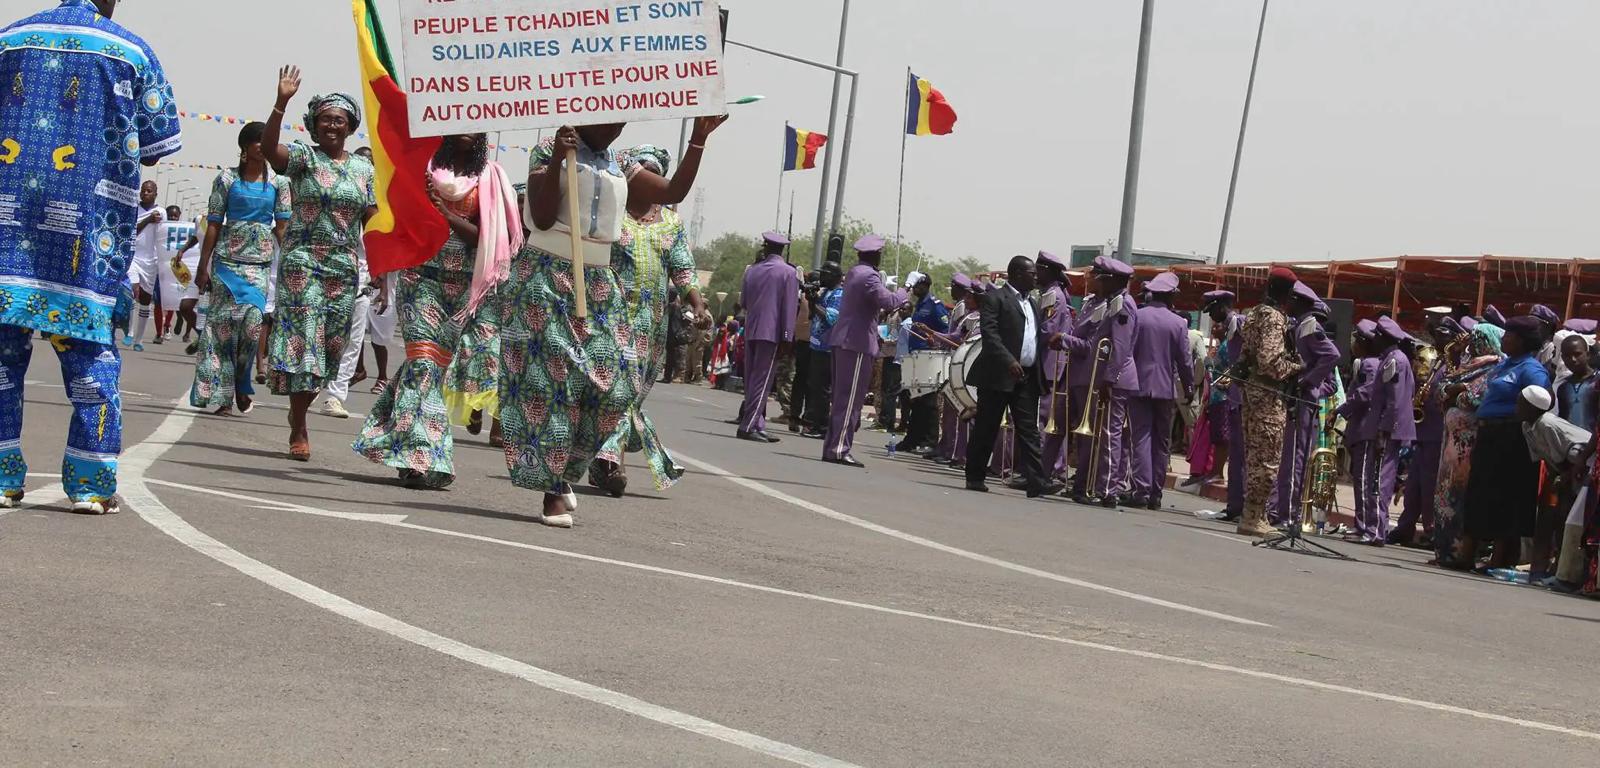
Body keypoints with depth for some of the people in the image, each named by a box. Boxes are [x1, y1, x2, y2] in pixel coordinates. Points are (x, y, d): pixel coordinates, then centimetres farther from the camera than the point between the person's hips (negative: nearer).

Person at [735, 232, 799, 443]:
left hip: (750, 331, 5)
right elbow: (789, 306, -9)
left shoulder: (752, 271, 11)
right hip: (772, 332, -5)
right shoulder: (788, 272, -4)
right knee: (762, 381, -5)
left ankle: (757, 425, 12)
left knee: (752, 379, 10)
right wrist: (787, 337, -8)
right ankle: (748, 426, -11)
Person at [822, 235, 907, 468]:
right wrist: (903, 293, -8)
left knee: (842, 398, 14)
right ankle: (839, 449, -9)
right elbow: (887, 301, -26)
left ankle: (831, 447, 15)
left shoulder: (854, 273, 16)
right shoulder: (868, 276, -14)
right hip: (857, 344, -10)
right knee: (850, 399, -7)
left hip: (842, 341, 10)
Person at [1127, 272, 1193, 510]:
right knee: (1162, 442, 8)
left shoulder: (1137, 317, -4)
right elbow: (1184, 360, 0)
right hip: (1166, 388, 1)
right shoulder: (1179, 323, -2)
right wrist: (1189, 387, 12)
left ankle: (1141, 489, -12)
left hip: (1139, 386, -1)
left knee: (1141, 437, -2)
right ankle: (1156, 493, 9)